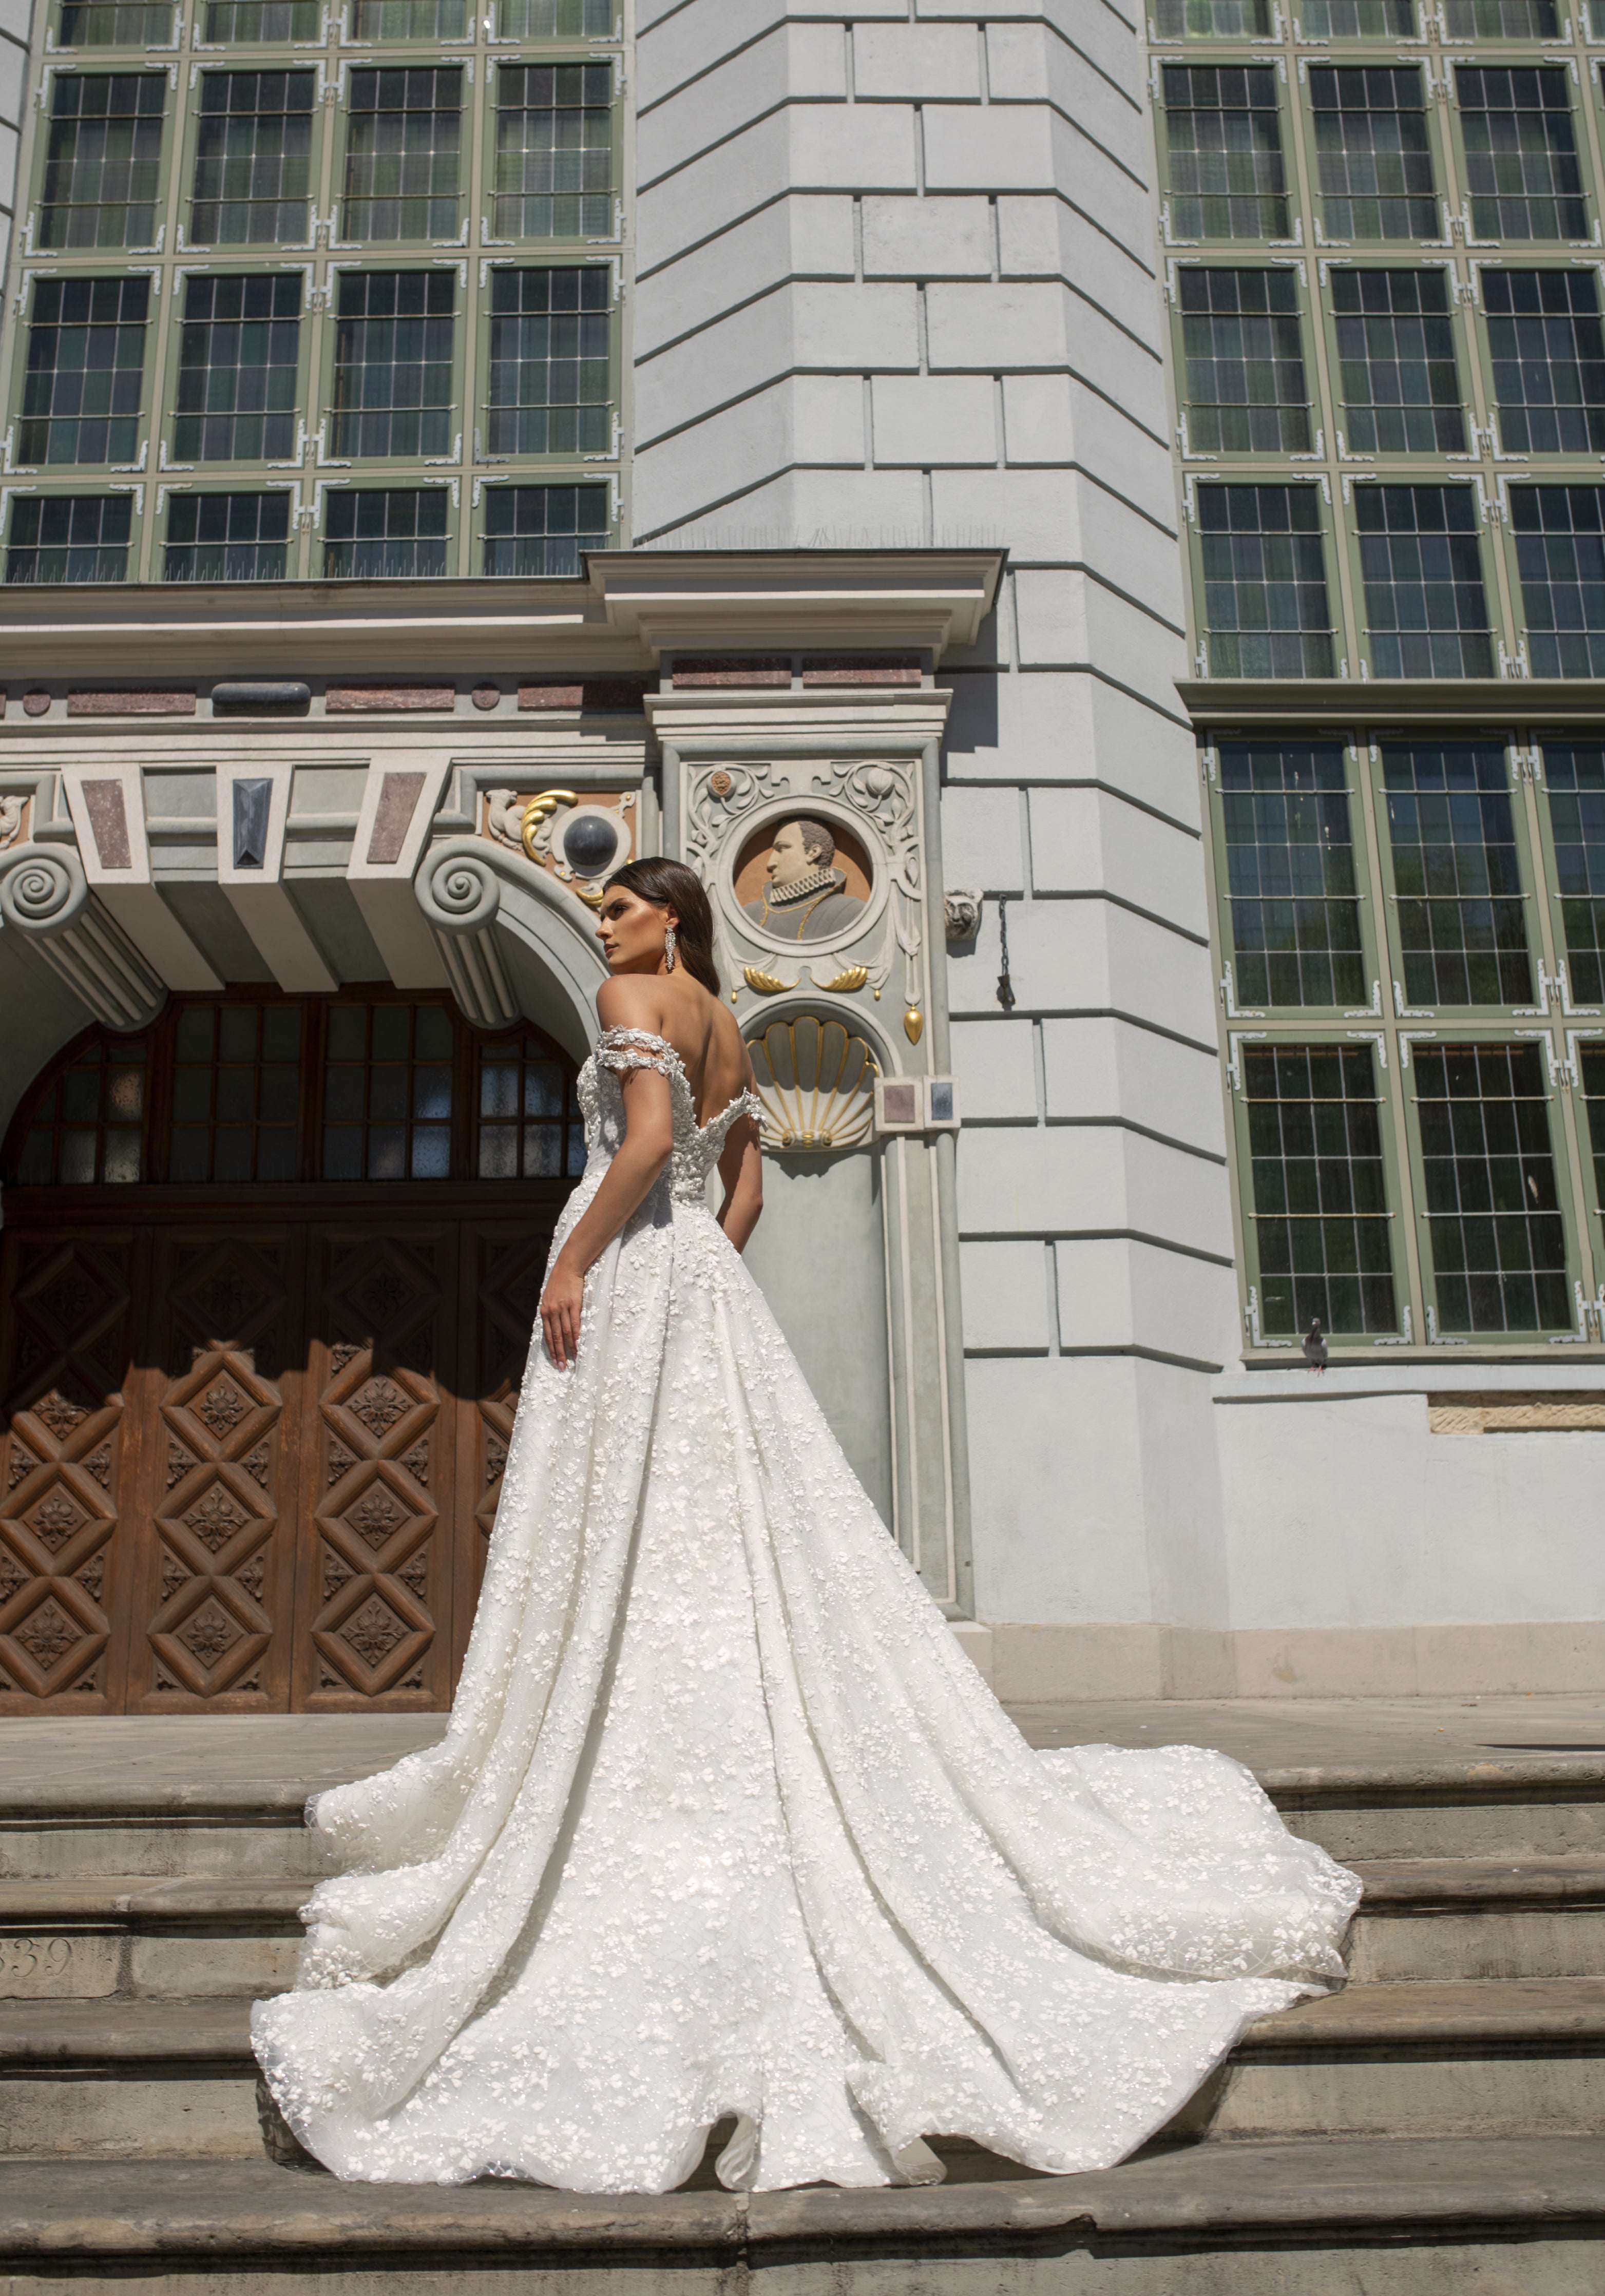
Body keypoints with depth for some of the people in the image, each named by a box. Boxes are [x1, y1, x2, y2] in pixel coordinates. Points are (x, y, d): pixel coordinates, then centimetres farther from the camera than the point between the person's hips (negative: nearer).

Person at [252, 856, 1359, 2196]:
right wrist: (700, 1277, 20)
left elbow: (648, 1140, -19)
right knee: (741, 1521, 8)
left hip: (631, 1273, -8)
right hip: (709, 1281, 8)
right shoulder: (729, 1029, 21)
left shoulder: (633, 997, -4)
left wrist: (572, 1263, -16)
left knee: (620, 1529, -8)